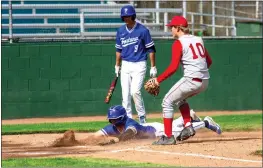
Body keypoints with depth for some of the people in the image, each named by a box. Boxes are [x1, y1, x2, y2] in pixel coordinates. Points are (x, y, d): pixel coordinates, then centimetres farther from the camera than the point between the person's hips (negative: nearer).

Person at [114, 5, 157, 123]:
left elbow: (151, 49, -5)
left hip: (139, 65, -5)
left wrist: (153, 67, -6)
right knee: (125, 94, 2)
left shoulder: (142, 30, -8)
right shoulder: (121, 31, 6)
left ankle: (142, 116, -1)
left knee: (135, 91, -17)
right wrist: (117, 66, 16)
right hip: (125, 65, 5)